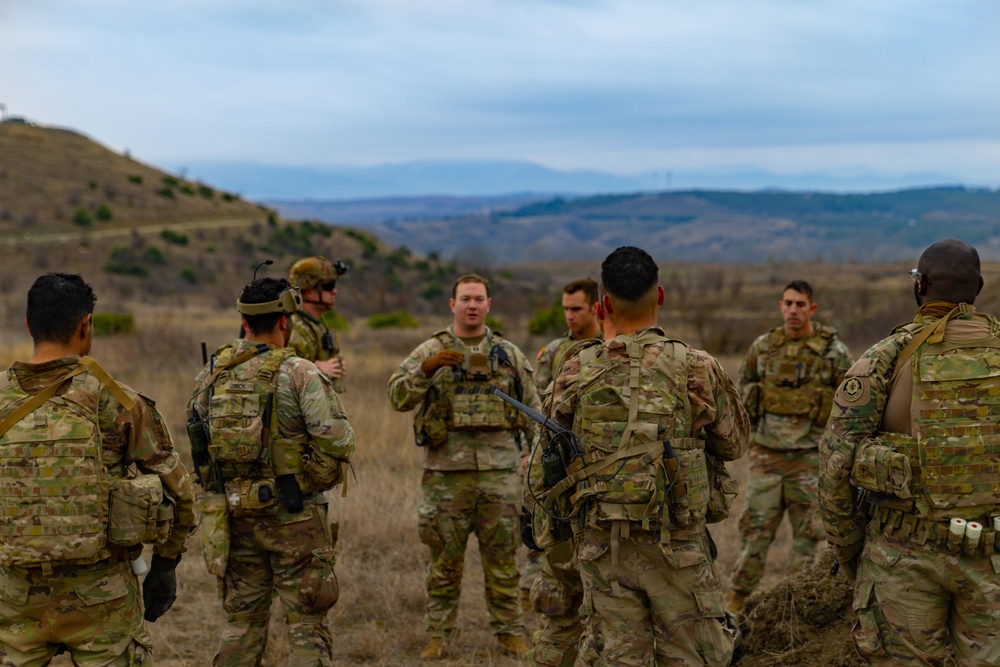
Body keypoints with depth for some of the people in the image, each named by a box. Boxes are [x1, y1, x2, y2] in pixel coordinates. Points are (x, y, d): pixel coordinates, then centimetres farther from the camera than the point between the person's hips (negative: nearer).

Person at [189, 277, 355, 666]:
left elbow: (194, 441, 9)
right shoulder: (301, 374, -13)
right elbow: (336, 442, -19)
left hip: (234, 515, 5)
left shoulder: (211, 375, 3)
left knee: (241, 620, 16)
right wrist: (316, 480, -1)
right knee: (307, 623, 5)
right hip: (292, 517, -5)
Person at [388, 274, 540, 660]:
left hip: (500, 469, 1)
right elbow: (398, 397, -7)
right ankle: (439, 635, 16)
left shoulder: (509, 354, 11)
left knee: (502, 557, 5)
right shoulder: (431, 351, 5)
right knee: (445, 558, 5)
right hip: (446, 471, -1)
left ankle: (509, 634, 16)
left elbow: (533, 410, 14)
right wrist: (426, 370, -22)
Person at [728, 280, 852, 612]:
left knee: (808, 532, 5)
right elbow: (745, 393, 18)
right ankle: (738, 597, 14)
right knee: (755, 527, 5)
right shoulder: (763, 347, 4)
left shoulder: (833, 351, -4)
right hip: (766, 455, 2)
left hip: (810, 457, -2)